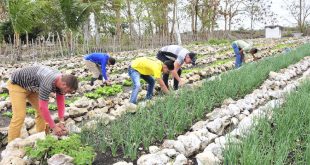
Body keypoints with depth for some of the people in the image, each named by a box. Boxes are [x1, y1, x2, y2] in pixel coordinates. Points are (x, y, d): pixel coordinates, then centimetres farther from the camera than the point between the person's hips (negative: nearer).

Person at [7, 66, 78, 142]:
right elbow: (42, 107, -37)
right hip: (16, 84, -8)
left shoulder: (61, 80, -14)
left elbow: (60, 102, -5)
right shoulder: (48, 83, -40)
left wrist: (62, 122, -11)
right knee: (20, 115, -15)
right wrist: (54, 127, -31)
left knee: (42, 111, 3)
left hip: (30, 86, 8)